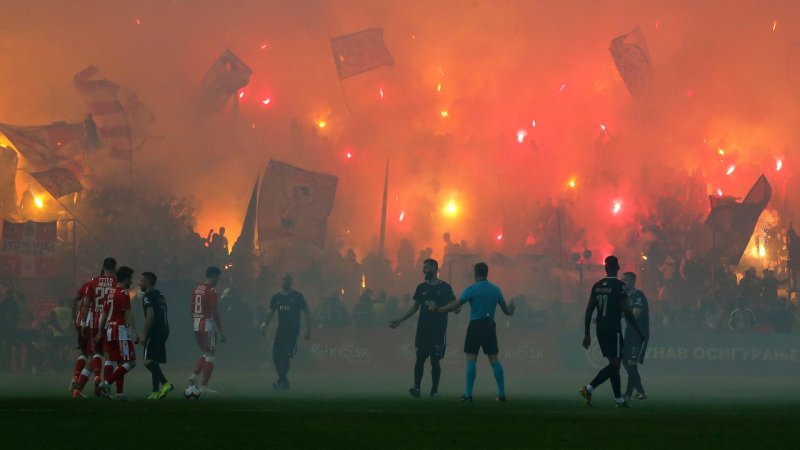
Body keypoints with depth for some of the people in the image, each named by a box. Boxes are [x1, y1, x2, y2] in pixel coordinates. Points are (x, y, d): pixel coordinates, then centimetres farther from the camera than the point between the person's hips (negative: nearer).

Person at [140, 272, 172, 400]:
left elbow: (150, 316, -18)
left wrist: (144, 334, -16)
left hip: (154, 331, -9)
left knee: (148, 361, -13)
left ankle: (165, 383, -28)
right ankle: (156, 391, 10)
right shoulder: (160, 295, 21)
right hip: (164, 330, 9)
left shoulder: (148, 296, -8)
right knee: (154, 361, 13)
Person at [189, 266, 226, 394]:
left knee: (205, 353, 22)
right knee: (210, 356, 1)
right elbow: (214, 312, -16)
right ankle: (204, 386, 2)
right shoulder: (211, 290, -13)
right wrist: (221, 332, -13)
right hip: (208, 326, -7)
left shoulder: (196, 289, 10)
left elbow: (192, 310, 14)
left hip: (197, 325, 7)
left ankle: (194, 375, 7)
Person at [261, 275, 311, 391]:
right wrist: (265, 323, -4)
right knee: (276, 355, -3)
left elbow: (306, 313, 1)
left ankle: (281, 381, -7)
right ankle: (284, 382, 11)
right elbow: (270, 313, 15)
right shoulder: (276, 297, 11)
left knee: (285, 356, -13)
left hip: (293, 330, -4)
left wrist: (308, 329, -6)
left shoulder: (297, 296, 0)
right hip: (281, 330, 4)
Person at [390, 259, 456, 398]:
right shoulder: (421, 287, 10)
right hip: (423, 330, 3)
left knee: (435, 360, 1)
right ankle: (416, 388, -4)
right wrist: (400, 320, 10)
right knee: (420, 358, -4)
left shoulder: (445, 287, -2)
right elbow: (414, 307, 14)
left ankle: (434, 389, 9)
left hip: (438, 330, -3)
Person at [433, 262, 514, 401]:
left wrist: (438, 309, 2)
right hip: (490, 326, 4)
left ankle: (468, 394, -5)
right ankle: (502, 393, 7)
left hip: (475, 326, -4)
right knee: (494, 360, 8)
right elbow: (506, 310, 18)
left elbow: (455, 305, -10)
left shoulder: (472, 289, -8)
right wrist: (510, 310, 42)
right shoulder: (496, 289, 7)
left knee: (471, 360, -2)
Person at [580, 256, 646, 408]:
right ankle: (589, 389, -13)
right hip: (613, 330, -7)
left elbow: (589, 311, 8)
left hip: (600, 329, 7)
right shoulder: (619, 286, -10)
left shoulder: (597, 286, 8)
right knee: (614, 364, -2)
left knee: (614, 364, 12)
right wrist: (639, 332, -6)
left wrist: (587, 334, 14)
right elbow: (626, 312, -13)